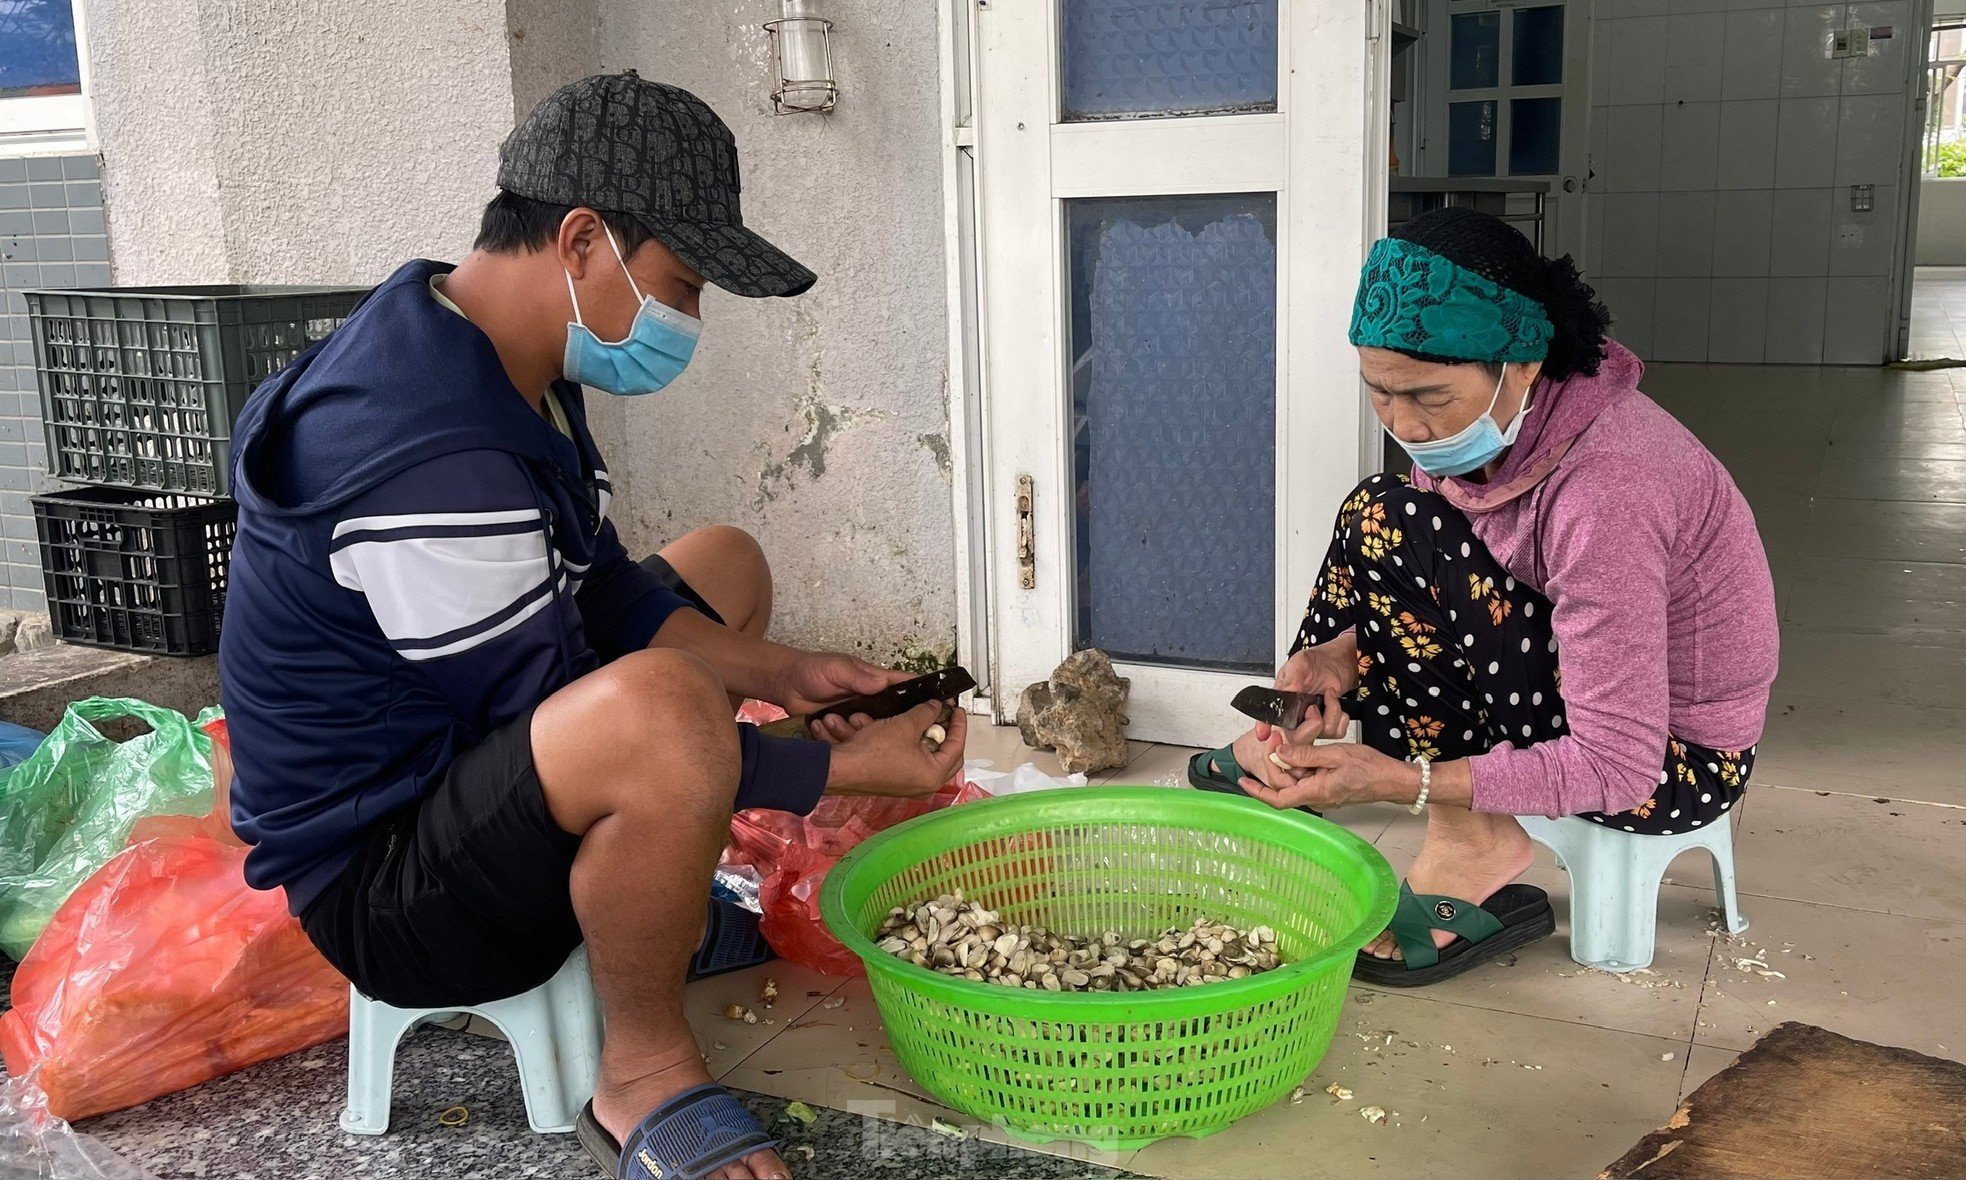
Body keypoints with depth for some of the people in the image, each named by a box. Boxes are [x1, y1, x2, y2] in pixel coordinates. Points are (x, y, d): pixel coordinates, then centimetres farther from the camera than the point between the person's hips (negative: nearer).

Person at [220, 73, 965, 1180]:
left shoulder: (512, 367, 2)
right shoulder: (429, 459, -31)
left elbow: (604, 591, 12)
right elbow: (568, 721, -25)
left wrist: (783, 672, -1)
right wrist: (849, 768, -20)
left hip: (471, 748, 10)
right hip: (381, 883, -10)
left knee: (725, 563, 20)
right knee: (661, 710, -41)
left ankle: (667, 900, 19)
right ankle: (643, 1077, -14)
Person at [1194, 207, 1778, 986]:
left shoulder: (1601, 493, -34)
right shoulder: (1500, 420, -10)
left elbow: (1617, 767, -31)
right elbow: (1422, 596, 4)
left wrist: (1398, 780, -33)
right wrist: (1348, 649, -16)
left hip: (1677, 762, -8)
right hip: (1583, 680, 9)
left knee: (1394, 524, -23)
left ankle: (1473, 848, -14)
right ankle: (1288, 749, 23)